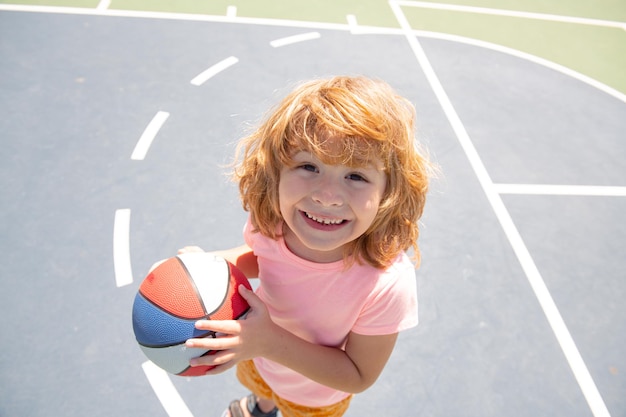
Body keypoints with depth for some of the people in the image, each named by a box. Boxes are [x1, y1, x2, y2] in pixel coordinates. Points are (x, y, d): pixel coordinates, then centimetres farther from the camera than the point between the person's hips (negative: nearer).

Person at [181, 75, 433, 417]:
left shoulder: (388, 283, -43)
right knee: (258, 387, 38)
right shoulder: (270, 221, -30)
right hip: (260, 360, 4)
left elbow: (359, 377, -28)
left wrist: (270, 341, -40)